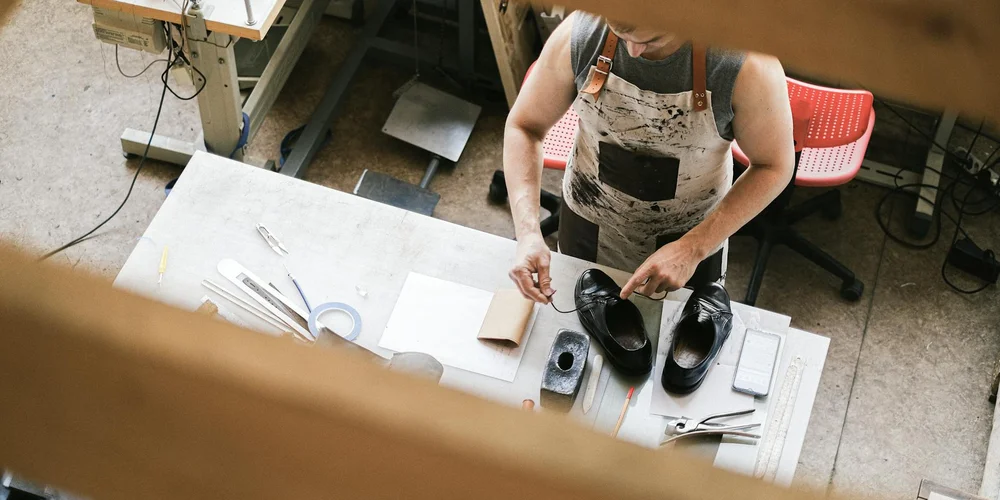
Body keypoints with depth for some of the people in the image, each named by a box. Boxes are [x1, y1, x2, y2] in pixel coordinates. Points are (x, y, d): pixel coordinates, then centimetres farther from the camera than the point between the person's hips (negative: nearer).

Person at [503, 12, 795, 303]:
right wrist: (528, 232, -26)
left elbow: (774, 166, -18)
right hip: (587, 224, 2)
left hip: (694, 236, -1)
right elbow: (523, 126, -12)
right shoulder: (578, 35, -25)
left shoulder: (745, 63, -32)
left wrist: (692, 248, -27)